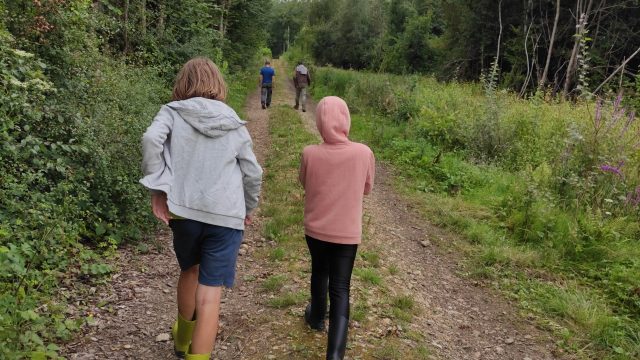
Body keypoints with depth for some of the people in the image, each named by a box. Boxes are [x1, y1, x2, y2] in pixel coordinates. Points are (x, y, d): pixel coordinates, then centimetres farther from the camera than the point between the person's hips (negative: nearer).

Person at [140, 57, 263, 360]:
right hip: (226, 216, -1)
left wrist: (157, 188, -10)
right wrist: (248, 208, 24)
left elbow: (151, 139, -16)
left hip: (183, 211, 2)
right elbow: (253, 173, 10)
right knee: (209, 295, 0)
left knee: (189, 270, 27)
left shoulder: (173, 112, 4)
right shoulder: (235, 125, 9)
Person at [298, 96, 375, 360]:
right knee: (340, 288, 5)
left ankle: (317, 318, 48)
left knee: (319, 272, 26)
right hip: (347, 233, -1)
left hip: (315, 229, 1)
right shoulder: (364, 153, -14)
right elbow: (366, 189, 2)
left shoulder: (309, 154, -15)